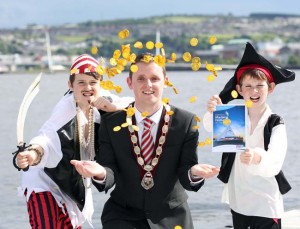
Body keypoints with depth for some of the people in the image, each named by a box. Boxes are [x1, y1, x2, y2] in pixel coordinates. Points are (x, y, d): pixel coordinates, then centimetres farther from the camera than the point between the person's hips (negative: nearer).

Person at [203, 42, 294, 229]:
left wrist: (257, 158, -47)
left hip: (266, 204, -4)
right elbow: (212, 128, -20)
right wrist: (212, 112, -42)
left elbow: (274, 163, -25)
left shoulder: (276, 124, -9)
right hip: (237, 201, 4)